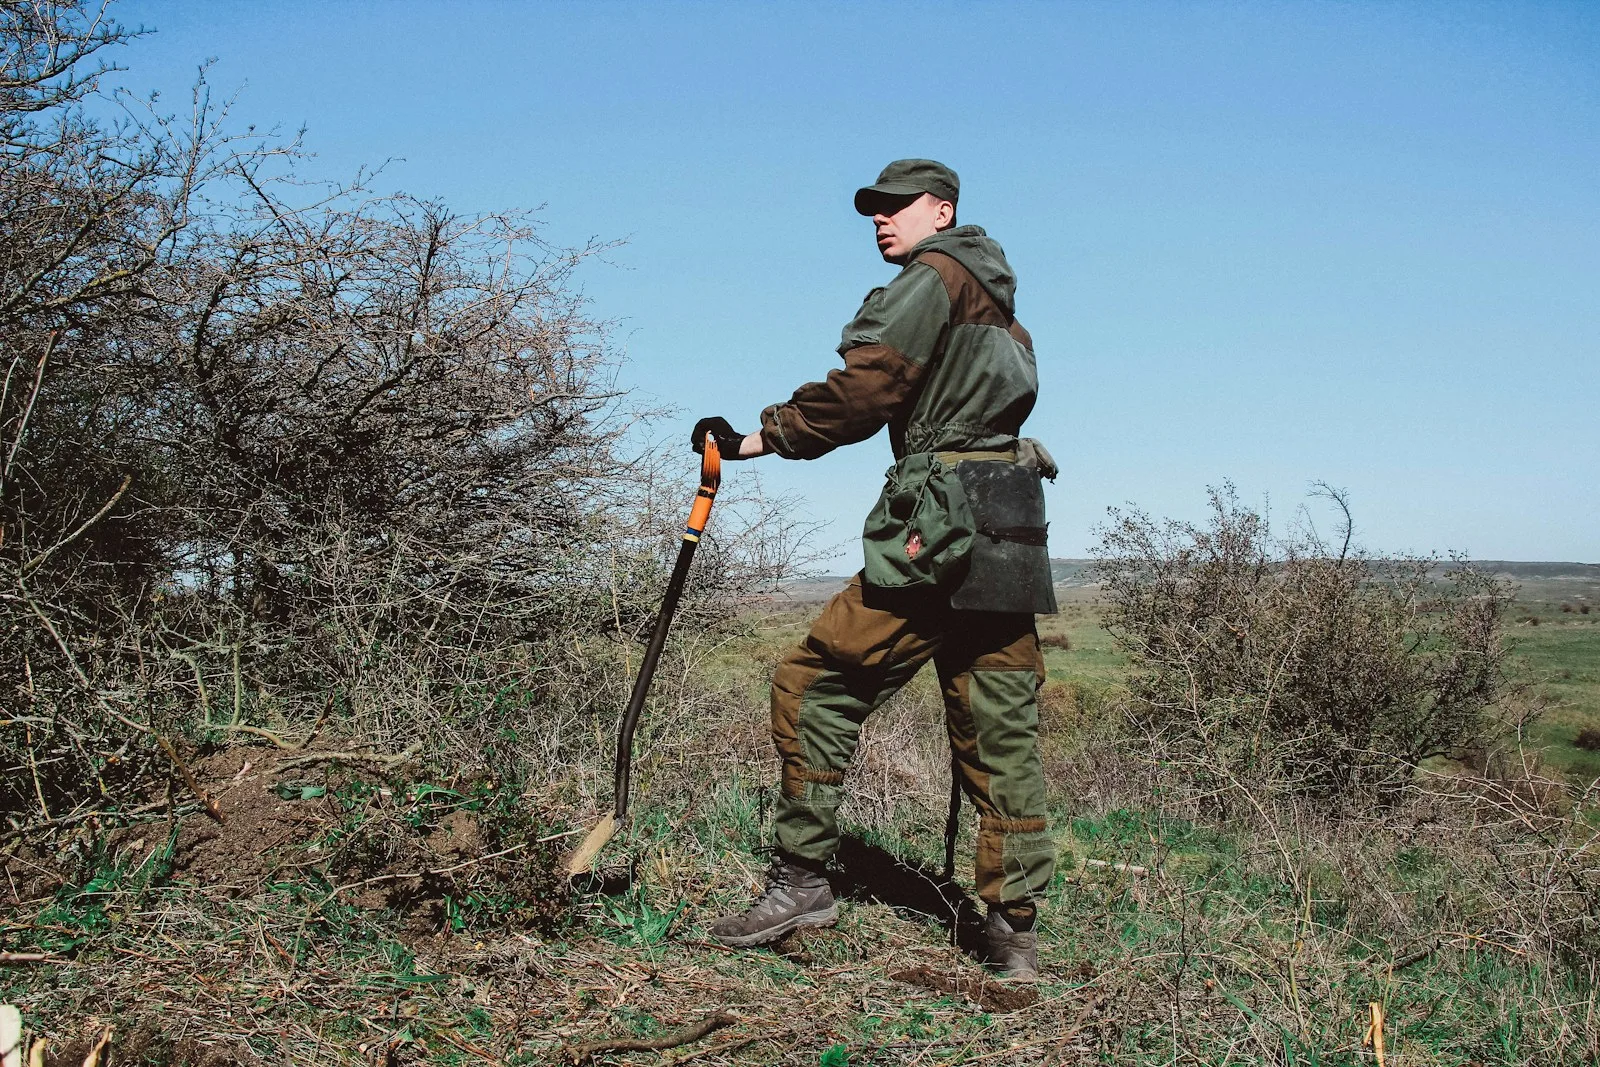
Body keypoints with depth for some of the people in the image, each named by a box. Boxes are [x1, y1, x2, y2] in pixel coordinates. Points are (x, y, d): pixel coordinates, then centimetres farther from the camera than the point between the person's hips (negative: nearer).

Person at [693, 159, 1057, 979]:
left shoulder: (934, 277, -2)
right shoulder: (994, 300, 26)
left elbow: (862, 392, -10)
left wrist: (757, 439, -4)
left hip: (944, 526, -9)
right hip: (1009, 539, 9)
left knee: (814, 686, -2)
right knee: (1000, 733, 8)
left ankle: (802, 878, 0)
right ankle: (1014, 928, 10)